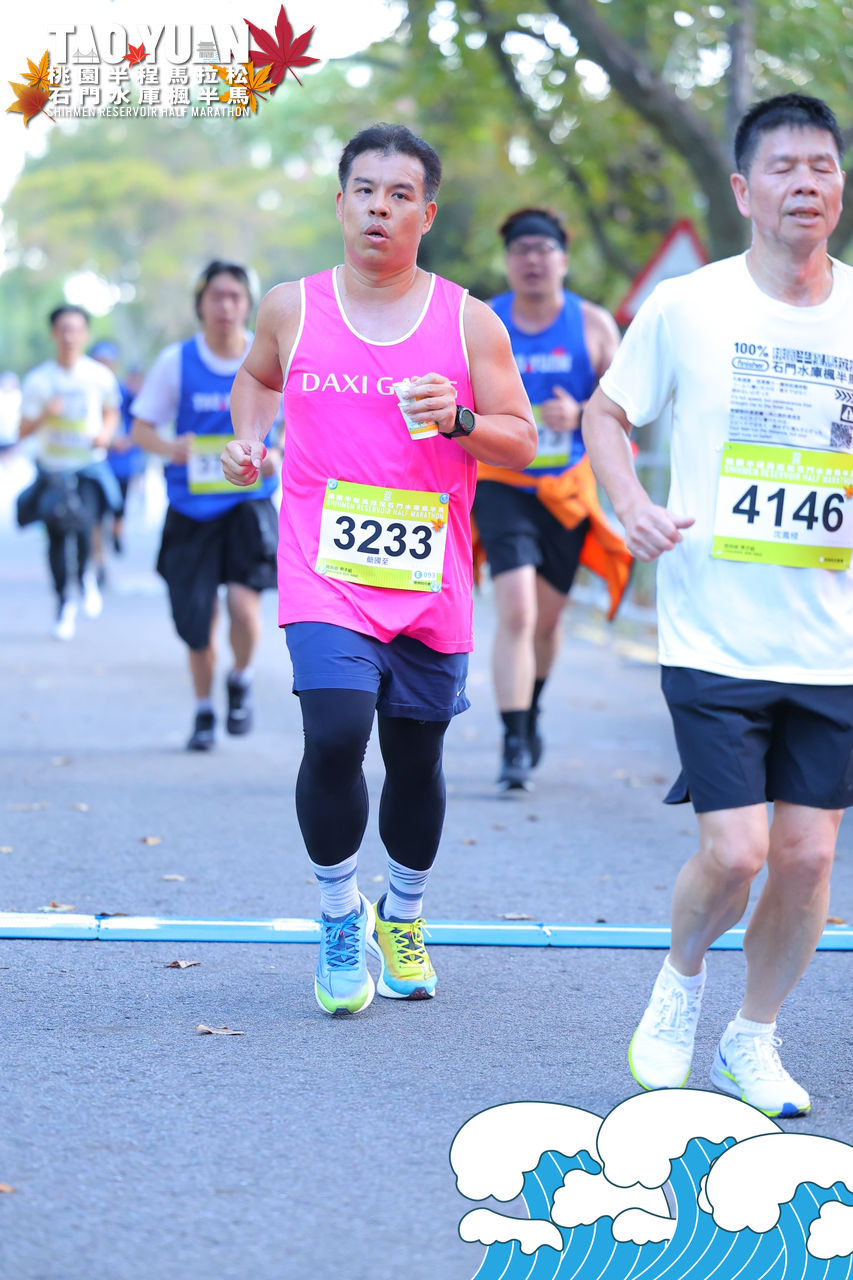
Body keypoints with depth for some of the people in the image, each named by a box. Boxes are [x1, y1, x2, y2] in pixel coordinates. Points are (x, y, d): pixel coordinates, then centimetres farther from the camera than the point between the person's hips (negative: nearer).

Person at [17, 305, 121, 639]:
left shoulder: (100, 376, -2)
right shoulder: (38, 380, -4)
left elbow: (112, 413, 15)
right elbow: (24, 430, -2)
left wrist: (106, 433, -5)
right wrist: (45, 415, -21)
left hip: (90, 467, -1)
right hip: (52, 469, 1)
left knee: (84, 523, -23)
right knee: (56, 538, 2)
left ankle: (86, 575, 9)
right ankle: (64, 604, 22)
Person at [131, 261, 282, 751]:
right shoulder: (176, 361, -4)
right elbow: (141, 426, 2)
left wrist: (278, 451, -10)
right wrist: (170, 448, -20)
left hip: (250, 502, -1)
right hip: (192, 505, 1)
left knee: (244, 601, -19)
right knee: (198, 620, 4)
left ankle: (241, 681, 13)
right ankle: (204, 711, 28)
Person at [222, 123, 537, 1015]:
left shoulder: (469, 322, 1)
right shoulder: (292, 308, 4)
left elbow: (521, 445, 3)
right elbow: (257, 377, 26)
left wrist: (458, 420, -16)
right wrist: (248, 438, 6)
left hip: (430, 584, 1)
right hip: (325, 575, -1)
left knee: (416, 763, 10)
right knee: (335, 734, -21)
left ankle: (403, 917, 37)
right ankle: (340, 914, 2)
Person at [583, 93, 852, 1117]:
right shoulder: (686, 307, -4)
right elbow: (605, 413, 9)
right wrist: (631, 504, -9)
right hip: (714, 637, -3)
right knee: (734, 852, -10)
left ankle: (753, 1040, 26)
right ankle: (681, 977, 23)